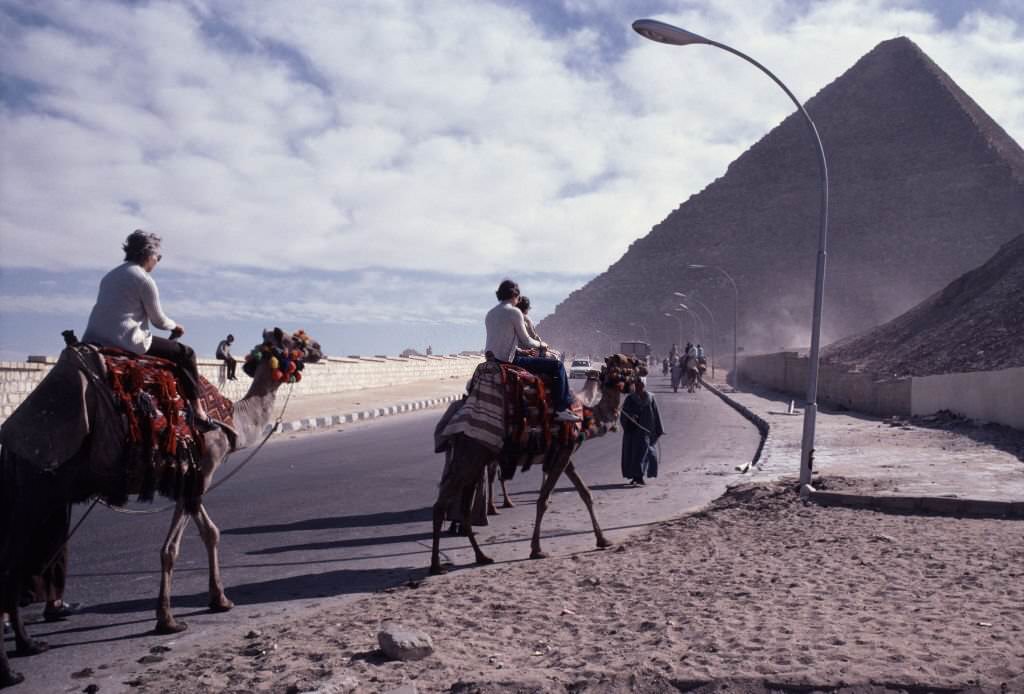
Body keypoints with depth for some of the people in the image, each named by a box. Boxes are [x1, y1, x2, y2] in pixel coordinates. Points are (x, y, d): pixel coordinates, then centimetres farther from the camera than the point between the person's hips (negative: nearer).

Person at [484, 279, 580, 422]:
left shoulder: (490, 313, 13)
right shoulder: (514, 312, -11)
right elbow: (526, 341, -8)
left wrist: (523, 349, 26)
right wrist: (540, 345, 11)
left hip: (492, 358, 9)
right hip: (509, 360, -9)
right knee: (557, 366, -3)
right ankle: (561, 410, -1)